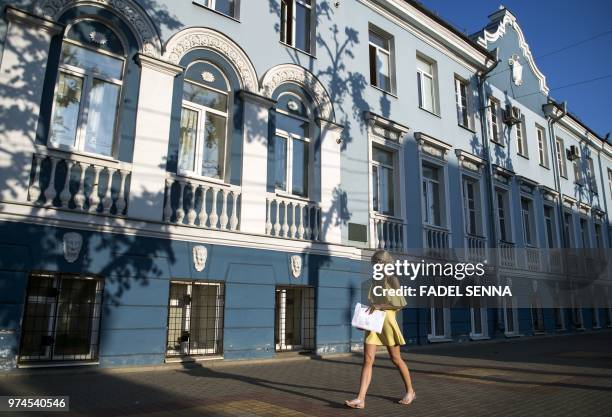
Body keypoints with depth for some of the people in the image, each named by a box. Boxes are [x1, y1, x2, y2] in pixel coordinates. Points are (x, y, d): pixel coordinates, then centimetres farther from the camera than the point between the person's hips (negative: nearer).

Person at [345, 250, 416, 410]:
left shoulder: (391, 279, -5)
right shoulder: (374, 279, 13)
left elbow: (400, 303, -13)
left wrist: (379, 306, -19)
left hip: (386, 322, -5)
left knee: (396, 359, 9)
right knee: (367, 360, -5)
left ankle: (410, 391, 29)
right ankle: (360, 399, -10)